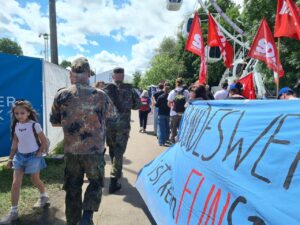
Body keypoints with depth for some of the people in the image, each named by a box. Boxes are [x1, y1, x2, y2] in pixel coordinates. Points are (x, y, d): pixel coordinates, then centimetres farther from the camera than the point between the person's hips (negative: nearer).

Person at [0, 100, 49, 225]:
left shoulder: (34, 125, -15)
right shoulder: (16, 126, 2)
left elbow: (44, 141, -10)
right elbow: (15, 143, 9)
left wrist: (39, 153, -13)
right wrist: (10, 158, 9)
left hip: (33, 156, -5)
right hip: (20, 156, 5)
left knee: (35, 180, 11)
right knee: (15, 183, 1)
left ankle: (44, 196, 40)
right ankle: (13, 211, 11)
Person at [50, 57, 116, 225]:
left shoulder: (62, 95, -5)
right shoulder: (101, 95, -8)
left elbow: (54, 122, 6)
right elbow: (113, 116, 7)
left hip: (71, 151, 2)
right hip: (95, 151, -1)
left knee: (72, 188, 19)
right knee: (96, 183, 21)